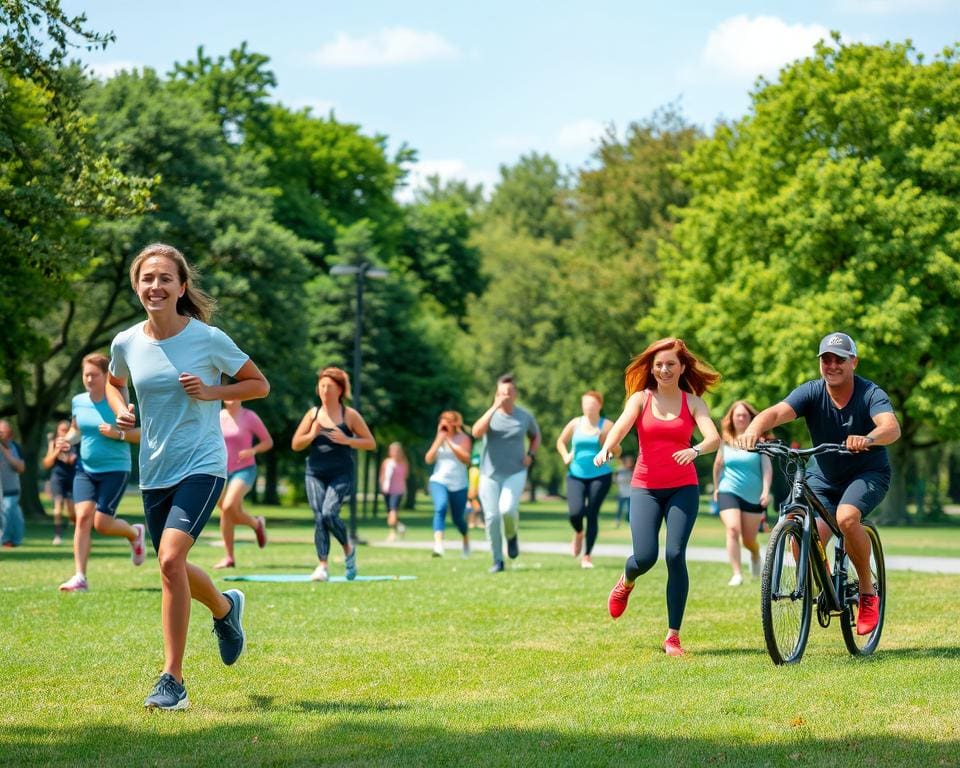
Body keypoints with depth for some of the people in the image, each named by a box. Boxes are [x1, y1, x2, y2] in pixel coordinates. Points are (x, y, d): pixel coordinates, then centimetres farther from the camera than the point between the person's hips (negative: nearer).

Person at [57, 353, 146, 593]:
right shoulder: (78, 402, 5)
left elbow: (139, 434, -7)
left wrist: (117, 433, -24)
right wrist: (67, 440, 1)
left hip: (115, 469, -4)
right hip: (85, 468, 4)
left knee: (102, 524, -8)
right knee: (83, 517, -12)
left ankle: (135, 533, 27)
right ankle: (80, 577, -10)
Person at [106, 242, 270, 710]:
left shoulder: (208, 339, -10)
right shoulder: (126, 343, 0)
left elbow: (260, 385, 1)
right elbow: (115, 383, 23)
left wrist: (211, 393, -15)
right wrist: (120, 409, 0)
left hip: (202, 465, -5)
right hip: (154, 472, 5)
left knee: (170, 558, -23)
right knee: (173, 570, 15)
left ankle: (173, 680, -16)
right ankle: (225, 607, 51)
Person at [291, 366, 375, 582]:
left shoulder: (349, 415, 1)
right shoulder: (313, 414, 8)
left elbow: (371, 443, 1)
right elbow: (295, 444, 9)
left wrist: (347, 440, -14)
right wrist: (312, 435, -10)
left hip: (341, 475, -3)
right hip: (315, 474, 3)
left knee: (329, 513, -19)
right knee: (318, 517, -5)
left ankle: (348, 548, 7)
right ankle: (322, 565, -1)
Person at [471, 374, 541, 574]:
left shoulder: (525, 416, 3)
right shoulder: (491, 415, -1)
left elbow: (536, 436, 23)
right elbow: (476, 432, -22)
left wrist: (531, 454, 3)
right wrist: (494, 408, -23)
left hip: (515, 473, -1)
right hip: (490, 474, 1)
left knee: (507, 509, -24)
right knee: (492, 516, -3)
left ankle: (512, 536, 9)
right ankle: (497, 561, 10)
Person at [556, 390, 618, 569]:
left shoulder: (606, 425, -2)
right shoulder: (575, 424, 3)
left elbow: (617, 452, -2)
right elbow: (561, 442, 18)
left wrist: (605, 441, -19)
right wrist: (566, 457, 0)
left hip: (600, 476, -1)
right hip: (576, 475, 1)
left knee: (592, 514, -6)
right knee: (575, 512, -15)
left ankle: (586, 556, 3)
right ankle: (578, 533, 21)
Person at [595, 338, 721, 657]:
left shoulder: (693, 402, 3)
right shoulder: (641, 398, 3)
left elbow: (714, 437, -13)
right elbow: (621, 426, -15)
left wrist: (695, 450, -36)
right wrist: (606, 448, -37)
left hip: (682, 488, 0)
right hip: (645, 487, 0)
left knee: (675, 555, -14)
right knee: (645, 557, -12)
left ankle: (673, 636, -5)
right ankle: (626, 583, 28)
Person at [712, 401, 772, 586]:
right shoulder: (726, 442, 4)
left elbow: (767, 466, -9)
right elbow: (718, 465, 18)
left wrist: (766, 490, -20)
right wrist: (716, 487, 22)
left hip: (753, 495, -1)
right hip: (728, 492, 1)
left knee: (749, 540, 4)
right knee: (733, 530, -21)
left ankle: (755, 555, 42)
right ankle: (737, 574, -20)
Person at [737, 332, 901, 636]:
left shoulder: (870, 394, -18)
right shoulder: (811, 393, -13)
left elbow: (892, 427, -37)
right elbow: (777, 412, -31)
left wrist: (868, 439, -60)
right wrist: (753, 429, -53)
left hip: (868, 473, -3)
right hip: (823, 477, 3)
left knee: (846, 517, -32)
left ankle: (868, 592, -12)